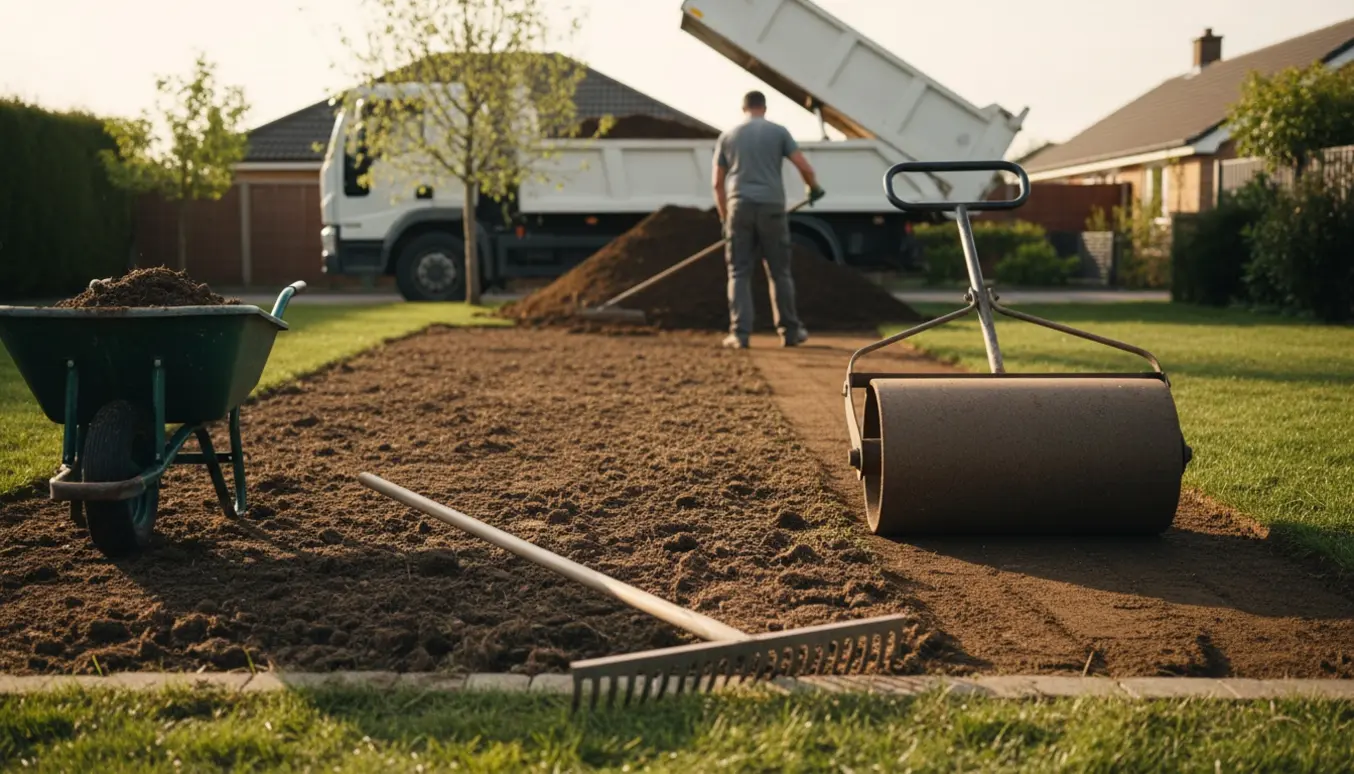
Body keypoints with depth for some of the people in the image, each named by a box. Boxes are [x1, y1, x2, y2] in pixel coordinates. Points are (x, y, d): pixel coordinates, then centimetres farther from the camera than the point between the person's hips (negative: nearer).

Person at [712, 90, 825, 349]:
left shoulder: (727, 137, 11)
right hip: (771, 207, -1)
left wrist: (724, 217, 20)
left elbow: (718, 183, 11)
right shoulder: (778, 132, 6)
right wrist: (814, 188, 19)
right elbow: (804, 167, -1)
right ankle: (789, 330, 14)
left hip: (739, 207, 1)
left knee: (739, 272, 4)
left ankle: (740, 333, -4)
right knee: (779, 272, 9)